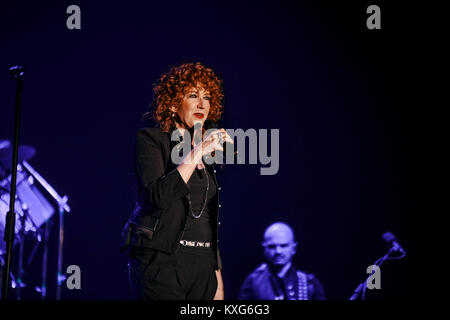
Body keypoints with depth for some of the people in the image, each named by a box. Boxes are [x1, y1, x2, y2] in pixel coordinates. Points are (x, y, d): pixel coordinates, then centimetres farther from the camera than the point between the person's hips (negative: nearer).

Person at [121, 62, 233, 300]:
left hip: (202, 264, 6)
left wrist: (218, 276, 15)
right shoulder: (150, 139, 0)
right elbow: (160, 196, -17)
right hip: (161, 262, -6)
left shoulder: (207, 154, 18)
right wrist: (197, 153, -19)